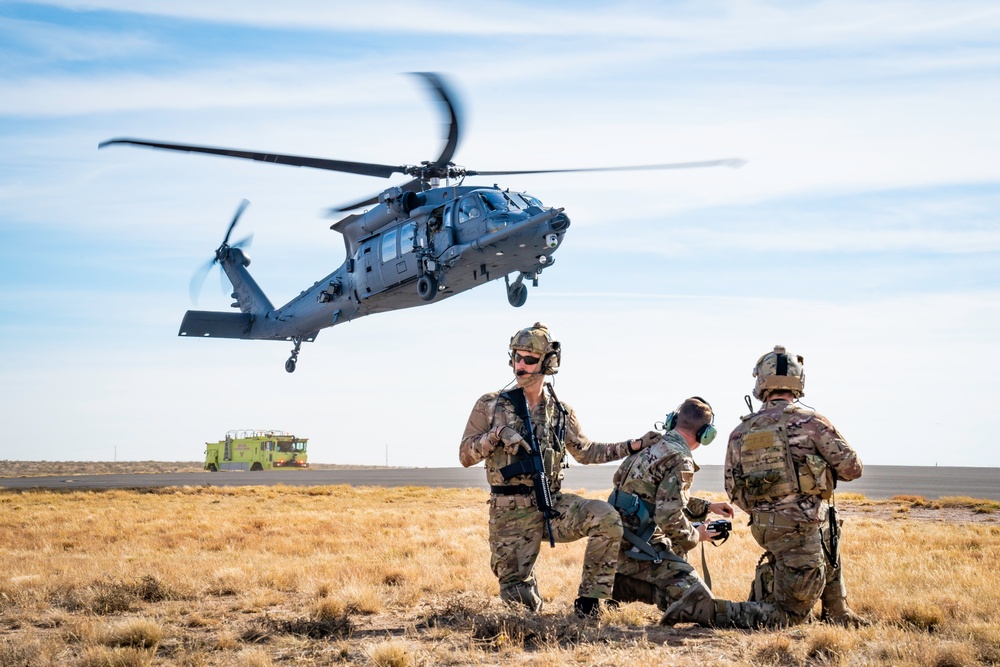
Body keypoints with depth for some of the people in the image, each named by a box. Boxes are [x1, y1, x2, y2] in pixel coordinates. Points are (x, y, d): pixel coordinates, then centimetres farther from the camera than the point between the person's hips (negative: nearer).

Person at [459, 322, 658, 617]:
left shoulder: (561, 412, 8)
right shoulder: (490, 406, -1)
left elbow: (586, 451, 20)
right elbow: (466, 455, -1)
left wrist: (635, 445, 12)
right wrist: (497, 434, -19)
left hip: (554, 504, 2)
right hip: (511, 513, -2)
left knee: (607, 518, -26)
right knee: (520, 601, -6)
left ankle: (588, 599, -10)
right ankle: (523, 583, 34)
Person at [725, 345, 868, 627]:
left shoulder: (741, 432, 5)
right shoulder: (810, 421, -9)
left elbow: (733, 490, 10)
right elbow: (851, 467, -5)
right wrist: (824, 469, 15)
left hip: (763, 526, 6)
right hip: (801, 527, -6)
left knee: (829, 550, 31)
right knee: (793, 611, 3)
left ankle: (838, 614, 35)